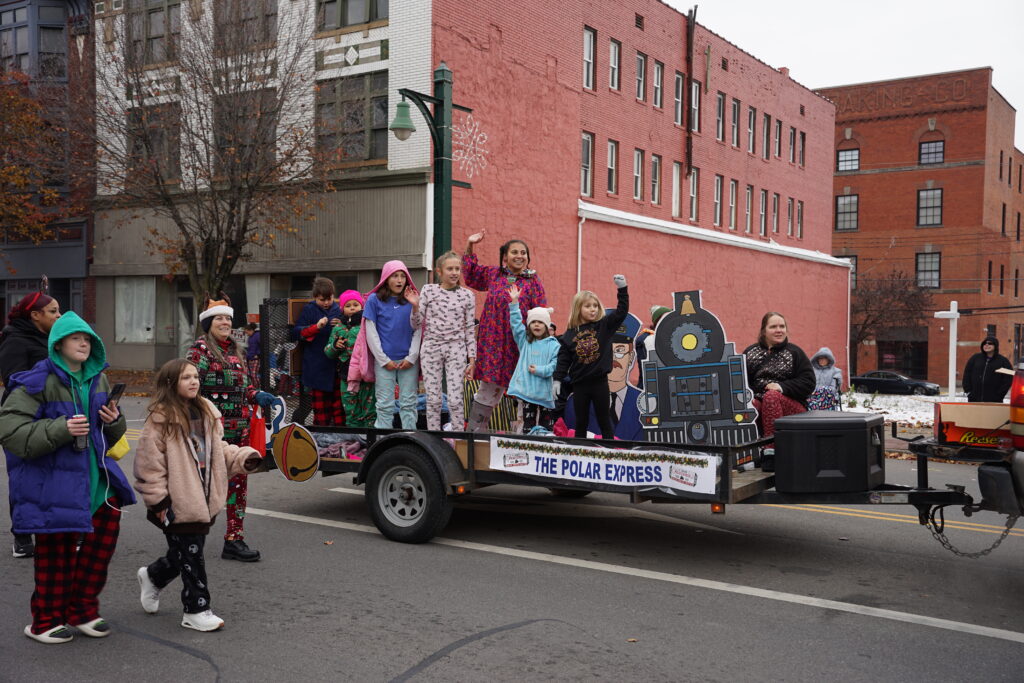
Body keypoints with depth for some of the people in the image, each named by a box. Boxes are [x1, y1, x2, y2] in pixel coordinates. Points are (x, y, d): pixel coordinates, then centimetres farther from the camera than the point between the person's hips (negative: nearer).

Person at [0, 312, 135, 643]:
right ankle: (45, 622, 20)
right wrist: (60, 429, -25)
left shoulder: (97, 380, 12)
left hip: (93, 474, 7)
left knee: (103, 538, 7)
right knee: (57, 549, 1)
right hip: (51, 478, -7)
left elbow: (110, 436, 24)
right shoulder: (38, 381, -10)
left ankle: (82, 611, 24)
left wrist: (114, 421, 0)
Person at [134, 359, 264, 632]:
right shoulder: (160, 418, -14)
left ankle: (152, 578, 44)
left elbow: (218, 449, 17)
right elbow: (149, 463, -15)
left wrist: (244, 457, 0)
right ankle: (196, 610, 13)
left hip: (203, 501, 7)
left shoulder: (207, 413, 9)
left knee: (189, 553, 18)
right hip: (177, 505, -7)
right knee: (190, 556, 0)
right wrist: (158, 500, -15)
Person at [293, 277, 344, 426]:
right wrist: (316, 327, -19)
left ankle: (339, 423, 8)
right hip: (316, 362, -2)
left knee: (338, 394, 2)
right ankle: (321, 424, 12)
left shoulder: (337, 310, 9)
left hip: (335, 360, 2)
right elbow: (298, 332, -6)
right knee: (319, 396, 4)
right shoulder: (309, 310, 1)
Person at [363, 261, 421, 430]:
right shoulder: (374, 300, 3)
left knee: (409, 403, 4)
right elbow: (371, 332, 1)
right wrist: (384, 360, -4)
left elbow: (418, 330, 5)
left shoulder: (412, 299, 6)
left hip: (408, 361, 1)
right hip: (384, 361, -1)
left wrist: (412, 357, -4)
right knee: (385, 405, 2)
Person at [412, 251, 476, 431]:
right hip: (431, 348, 1)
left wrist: (472, 360, 1)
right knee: (433, 399, 4)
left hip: (456, 349, 0)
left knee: (455, 399, -4)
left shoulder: (467, 296, 3)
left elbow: (470, 330, 4)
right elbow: (416, 324, 5)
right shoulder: (428, 291, 3)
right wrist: (415, 306, -14)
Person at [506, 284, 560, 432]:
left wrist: (540, 370, -19)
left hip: (545, 390, -2)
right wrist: (514, 302, -1)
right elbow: (515, 323, 4)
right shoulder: (524, 341, 9)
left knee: (546, 423, 6)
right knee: (528, 422, 5)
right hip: (527, 389, 2)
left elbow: (555, 364, -9)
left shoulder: (553, 345, -2)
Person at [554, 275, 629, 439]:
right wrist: (557, 380, -1)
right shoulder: (570, 334, 1)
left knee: (604, 420, 7)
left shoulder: (604, 325, 0)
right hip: (579, 384, 1)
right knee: (580, 423, 10)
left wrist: (622, 289, -16)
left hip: (600, 382, -1)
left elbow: (621, 311, -8)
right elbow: (563, 359, 3)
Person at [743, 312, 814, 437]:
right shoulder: (750, 352, 19)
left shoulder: (794, 352, 12)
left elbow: (809, 382, 2)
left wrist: (783, 387, -14)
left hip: (791, 405, -1)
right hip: (757, 400, 1)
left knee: (772, 396, -34)